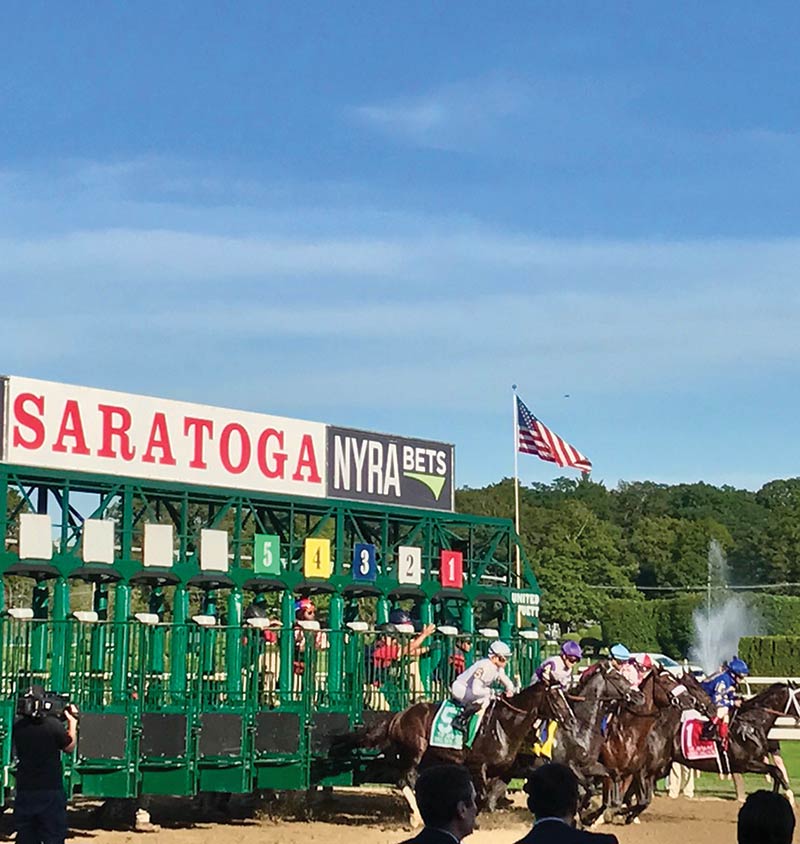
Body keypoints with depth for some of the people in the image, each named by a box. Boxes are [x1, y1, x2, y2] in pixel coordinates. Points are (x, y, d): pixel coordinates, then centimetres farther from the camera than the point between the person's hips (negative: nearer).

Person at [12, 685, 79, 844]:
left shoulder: (17, 726, -3)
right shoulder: (54, 725, -14)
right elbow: (69, 747, 2)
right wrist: (72, 722, 17)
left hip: (25, 791, 4)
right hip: (51, 791, -4)